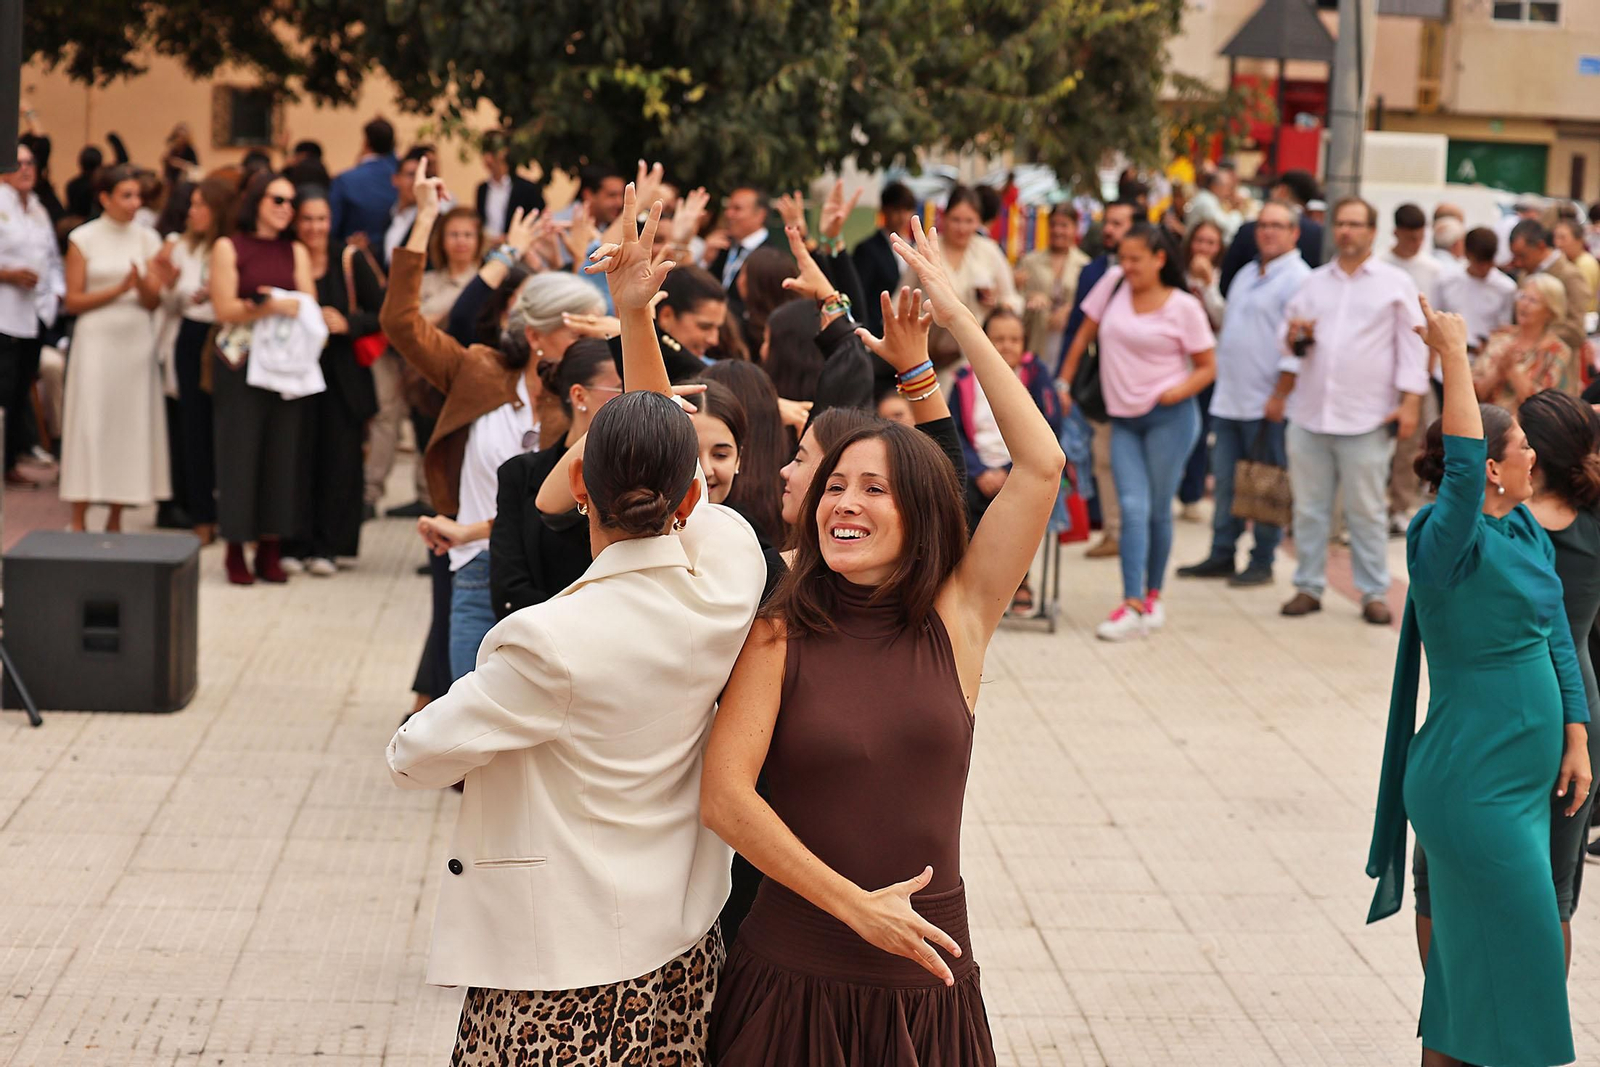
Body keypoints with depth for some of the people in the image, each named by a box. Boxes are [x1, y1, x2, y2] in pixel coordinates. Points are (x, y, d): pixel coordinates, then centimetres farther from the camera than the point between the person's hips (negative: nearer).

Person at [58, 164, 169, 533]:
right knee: (89, 424, -5)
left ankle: (115, 521, 9)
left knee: (132, 424, 1)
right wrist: (119, 289, -13)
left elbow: (153, 302, 5)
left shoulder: (147, 239, 8)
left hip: (137, 340, 3)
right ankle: (78, 523, -1)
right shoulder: (83, 239, 0)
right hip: (97, 339, -3)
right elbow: (73, 301, -2)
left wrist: (144, 286, -17)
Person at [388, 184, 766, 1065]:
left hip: (558, 981, -6)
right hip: (684, 962, 6)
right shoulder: (730, 575, -11)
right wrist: (636, 321, 11)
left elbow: (413, 759, -11)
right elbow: (673, 473, 11)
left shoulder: (550, 644, -25)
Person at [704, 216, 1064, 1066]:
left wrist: (957, 318, -3)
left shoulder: (954, 621, 1)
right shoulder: (782, 636, -3)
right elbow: (723, 795, -11)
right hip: (793, 978, -1)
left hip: (924, 981, 1)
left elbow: (1040, 466, -6)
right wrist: (853, 904, -17)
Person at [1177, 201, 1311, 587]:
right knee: (1225, 481, 10)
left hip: (1267, 404, -8)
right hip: (1228, 400, 8)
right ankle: (1222, 555, 18)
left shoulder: (1297, 279, -9)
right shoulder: (1246, 275, 18)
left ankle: (1262, 562, 7)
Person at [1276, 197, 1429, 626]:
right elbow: (1291, 342, 21)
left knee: (1367, 511, 0)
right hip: (1308, 414, 4)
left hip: (1366, 420, -4)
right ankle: (1308, 587, 16)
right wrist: (1295, 338, -2)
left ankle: (1374, 593, 7)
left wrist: (1410, 402, -8)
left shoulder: (1396, 284, 3)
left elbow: (1412, 345, -1)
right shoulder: (1313, 283, 14)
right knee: (1309, 508, 8)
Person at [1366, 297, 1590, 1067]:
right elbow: (1461, 469, -39)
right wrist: (1453, 354, -36)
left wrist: (1575, 740, 10)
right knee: (1516, 955, -3)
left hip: (1521, 784, 9)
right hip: (1474, 790, -9)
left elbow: (1558, 639, 13)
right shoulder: (1449, 544, -18)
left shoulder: (1526, 530, 7)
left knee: (1471, 958, 18)